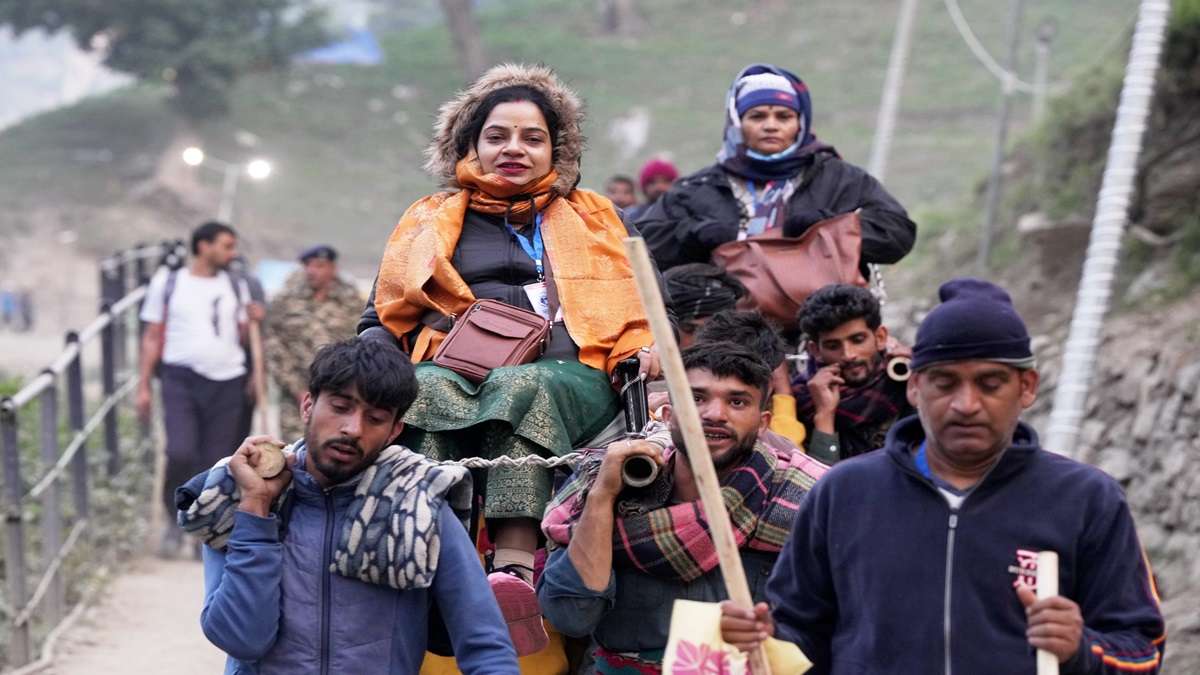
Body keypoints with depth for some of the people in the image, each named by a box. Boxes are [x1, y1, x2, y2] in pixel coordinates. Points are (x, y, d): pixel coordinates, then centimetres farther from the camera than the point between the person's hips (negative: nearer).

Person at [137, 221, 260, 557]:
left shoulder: (235, 287, 14)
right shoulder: (168, 283, 6)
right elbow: (153, 337, 7)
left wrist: (251, 321, -3)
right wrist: (143, 386, 3)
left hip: (227, 380, 3)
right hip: (181, 378, -3)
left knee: (216, 462, -1)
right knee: (180, 453, -17)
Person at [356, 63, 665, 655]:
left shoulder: (594, 219, 30)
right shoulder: (431, 223, 28)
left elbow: (636, 311, 25)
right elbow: (384, 317, 25)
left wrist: (647, 349, 2)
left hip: (570, 378, -1)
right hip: (457, 372, 1)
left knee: (519, 388, -38)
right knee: (423, 390, -36)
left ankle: (514, 572, -56)